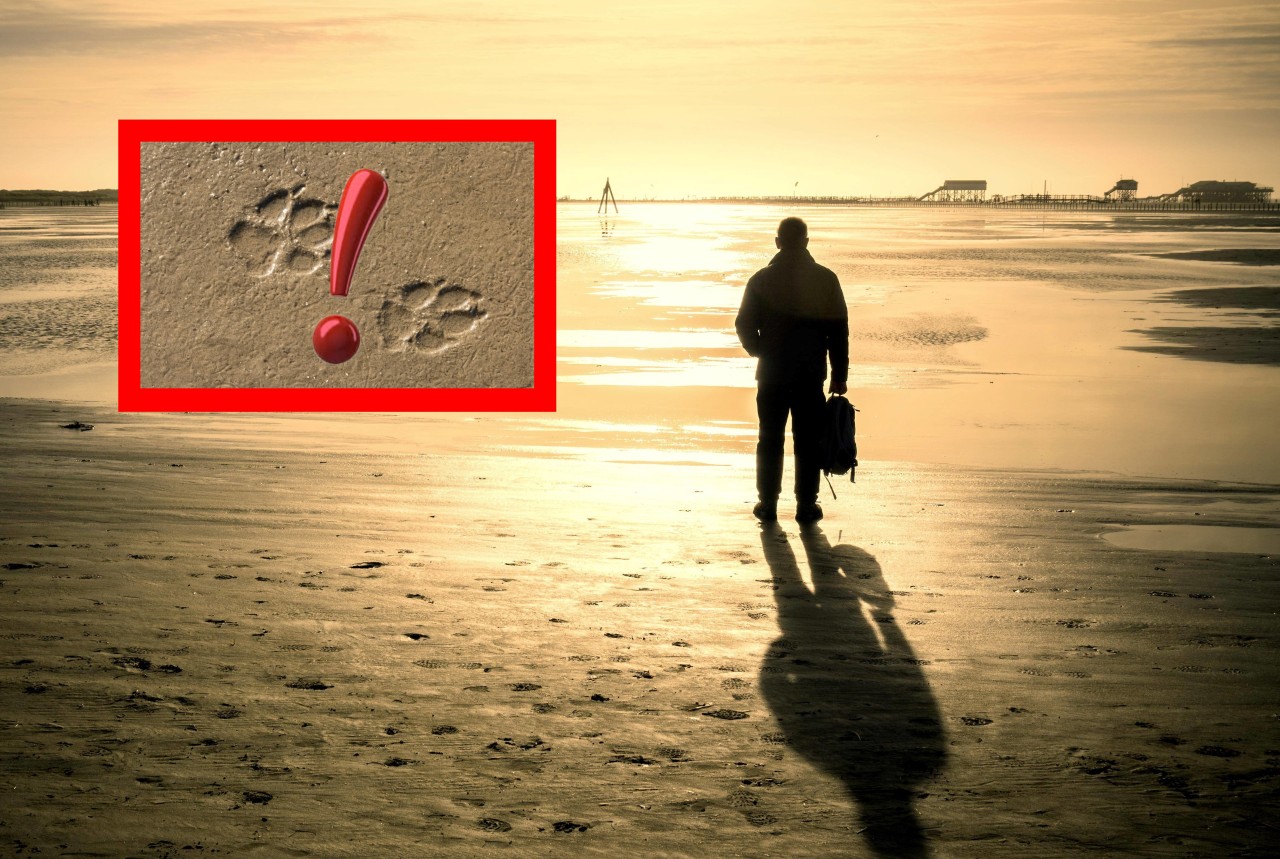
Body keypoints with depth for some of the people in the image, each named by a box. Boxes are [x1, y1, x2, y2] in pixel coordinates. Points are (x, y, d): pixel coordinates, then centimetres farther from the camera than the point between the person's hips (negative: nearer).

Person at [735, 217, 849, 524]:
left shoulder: (762, 279, -3)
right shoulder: (825, 279, -2)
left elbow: (744, 325, 1)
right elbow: (839, 330, -1)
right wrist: (839, 375, 4)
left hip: (772, 372, 0)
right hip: (811, 373, 0)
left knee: (770, 441, 10)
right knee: (807, 442, 6)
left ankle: (767, 504, 12)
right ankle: (806, 506, 7)